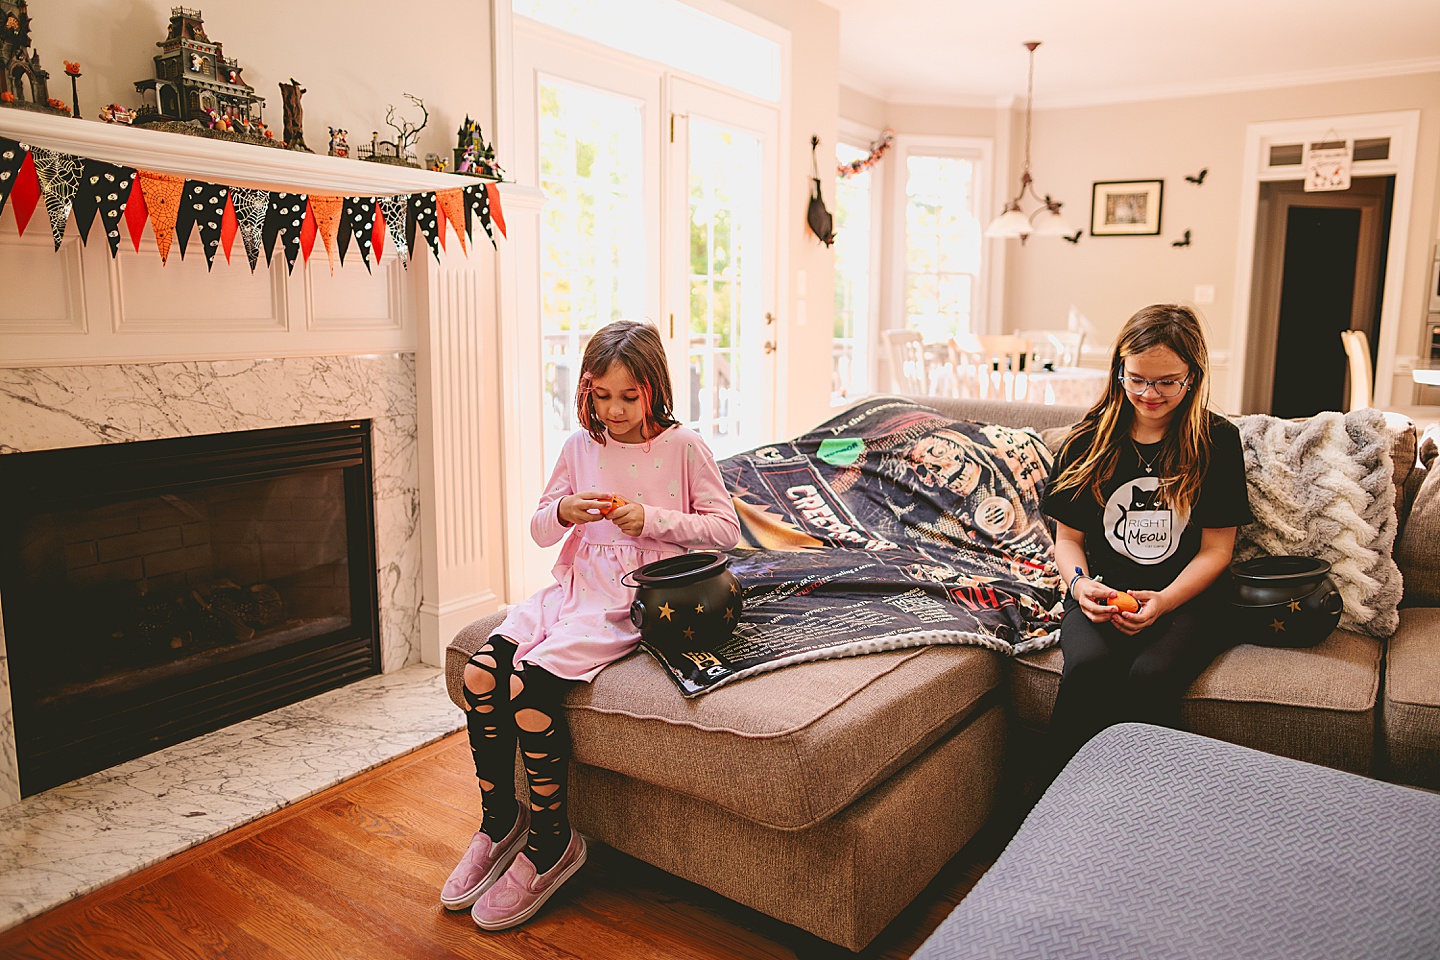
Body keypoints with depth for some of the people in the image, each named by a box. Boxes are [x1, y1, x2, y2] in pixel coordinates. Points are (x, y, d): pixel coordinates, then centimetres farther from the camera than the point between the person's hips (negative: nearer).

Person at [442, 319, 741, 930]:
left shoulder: (684, 446, -2)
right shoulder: (580, 446, 11)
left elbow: (725, 529, -3)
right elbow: (539, 529, 16)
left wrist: (652, 519, -15)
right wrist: (564, 512, -8)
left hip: (634, 598, -6)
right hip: (576, 584, 6)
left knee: (529, 684, -24)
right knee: (480, 672, -15)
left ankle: (550, 844, -3)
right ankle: (499, 821, 7)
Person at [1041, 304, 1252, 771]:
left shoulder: (1217, 441, 2)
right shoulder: (1089, 441, 7)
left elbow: (1215, 550, 2)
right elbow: (1067, 537, 12)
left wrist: (1162, 602, -14)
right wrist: (1080, 583, -10)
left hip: (1185, 597, -1)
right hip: (1102, 593, 1)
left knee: (1149, 676, -32)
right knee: (1089, 666, -31)